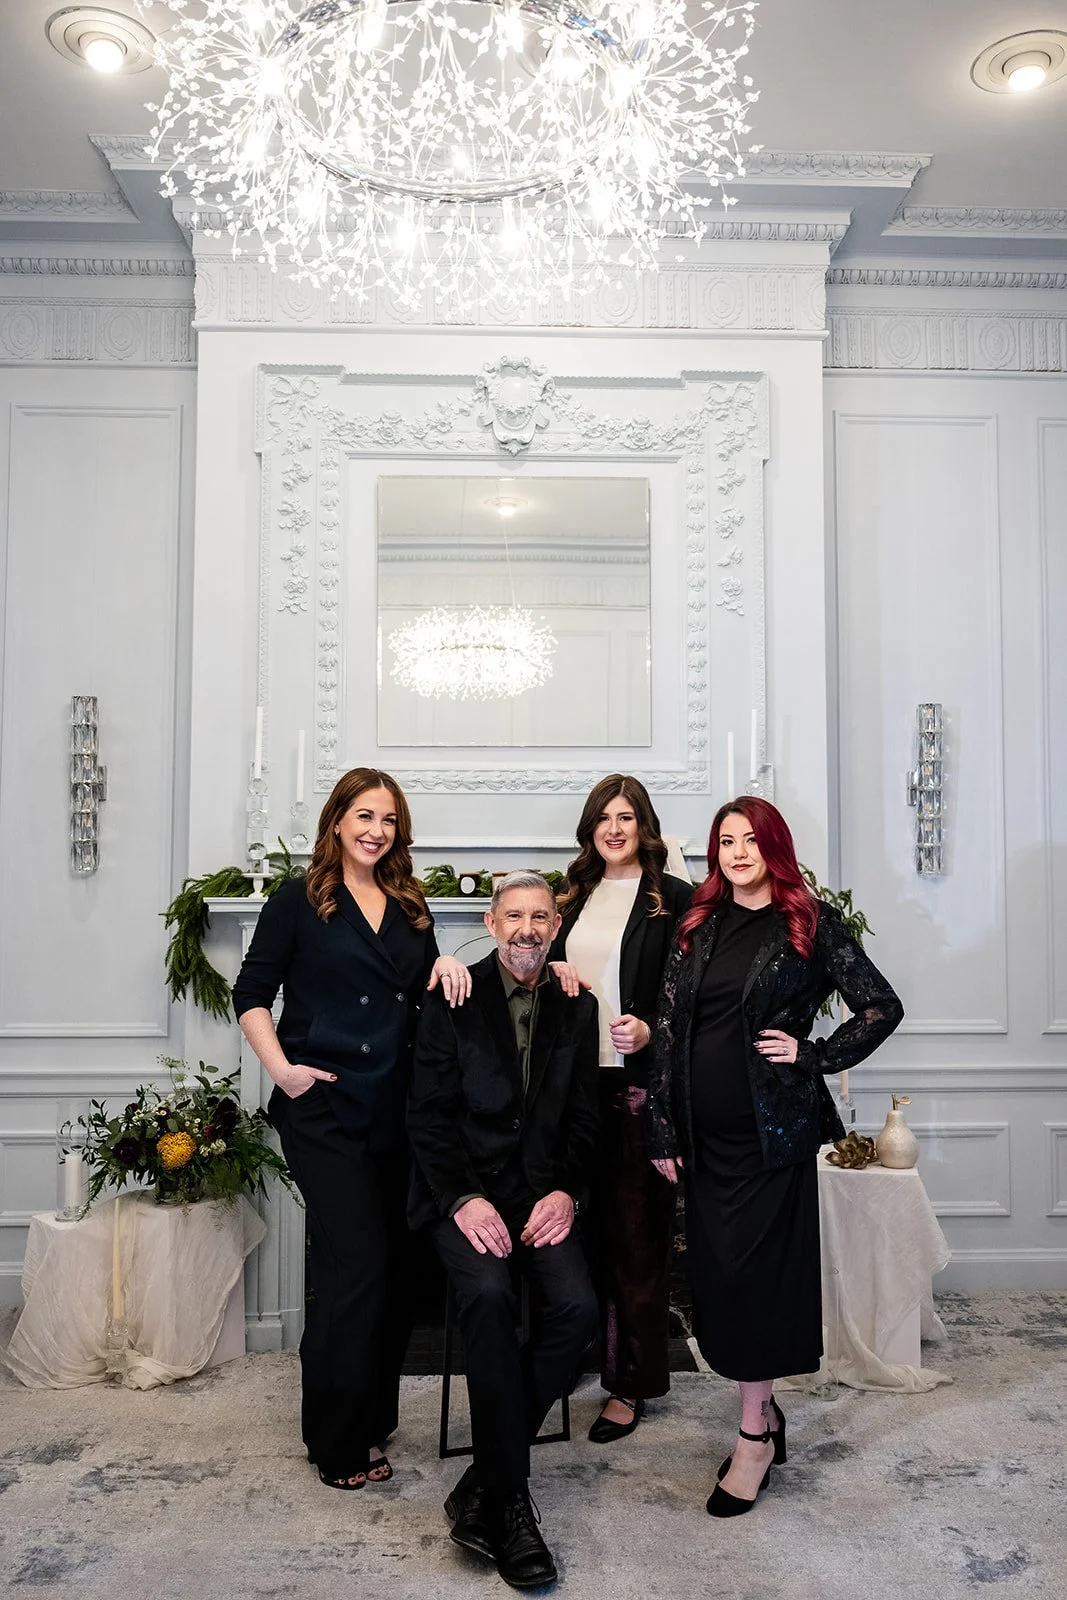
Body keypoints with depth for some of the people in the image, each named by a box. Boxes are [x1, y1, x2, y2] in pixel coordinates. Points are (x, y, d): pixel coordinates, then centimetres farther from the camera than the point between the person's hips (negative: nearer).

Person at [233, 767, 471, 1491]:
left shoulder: (409, 907, 13)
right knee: (359, 1262, -6)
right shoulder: (300, 901, -1)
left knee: (396, 1265, 9)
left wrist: (446, 963, -4)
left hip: (397, 1110, 5)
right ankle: (340, 1440, 12)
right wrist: (282, 1069, -12)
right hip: (325, 1111, -5)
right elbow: (252, 994, -1)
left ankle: (370, 1423, 27)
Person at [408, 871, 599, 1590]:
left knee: (578, 1306, -22)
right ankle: (509, 1500, -15)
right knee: (490, 1295, -29)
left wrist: (566, 1192, -7)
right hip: (465, 1190, -2)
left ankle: (483, 1486, -7)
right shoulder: (453, 999, -2)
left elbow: (584, 1116, 9)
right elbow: (428, 1114, -4)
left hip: (545, 1190, 3)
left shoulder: (577, 1007, 7)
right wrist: (464, 1199, -15)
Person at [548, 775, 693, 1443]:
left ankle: (632, 1382, 13)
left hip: (640, 1083, -5)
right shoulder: (575, 897, 14)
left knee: (637, 1230, 2)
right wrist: (553, 973, -1)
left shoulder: (674, 898, -2)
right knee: (588, 1224, 11)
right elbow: (547, 965, 21)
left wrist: (649, 1031, -20)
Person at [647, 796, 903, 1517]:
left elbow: (883, 1007, -1)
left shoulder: (812, 924, -4)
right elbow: (668, 1029, 6)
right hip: (704, 1133, 4)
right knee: (716, 1274, 10)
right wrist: (664, 1129, 3)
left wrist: (814, 1056, -9)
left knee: (754, 1274, 1)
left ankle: (753, 1437, 16)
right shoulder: (698, 927, 7)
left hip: (772, 1127, -4)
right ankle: (764, 1410, 29)